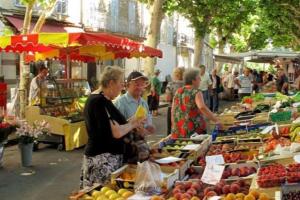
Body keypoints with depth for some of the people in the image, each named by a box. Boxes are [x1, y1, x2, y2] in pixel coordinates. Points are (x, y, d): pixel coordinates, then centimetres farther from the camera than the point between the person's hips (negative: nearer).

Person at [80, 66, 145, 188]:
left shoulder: (96, 99, 13)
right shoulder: (101, 102, -17)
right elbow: (116, 133, -22)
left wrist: (130, 124, 7)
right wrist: (132, 124, -5)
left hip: (101, 157, 10)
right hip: (103, 159, -10)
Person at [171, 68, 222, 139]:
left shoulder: (178, 92, 8)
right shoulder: (196, 92, -9)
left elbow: (173, 110, 12)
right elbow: (202, 107, -26)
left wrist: (175, 127, 20)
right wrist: (216, 120, -25)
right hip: (195, 131, -6)